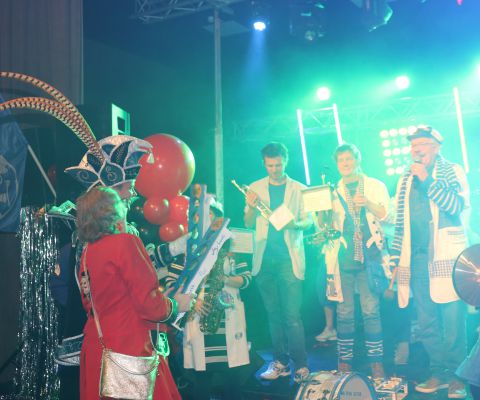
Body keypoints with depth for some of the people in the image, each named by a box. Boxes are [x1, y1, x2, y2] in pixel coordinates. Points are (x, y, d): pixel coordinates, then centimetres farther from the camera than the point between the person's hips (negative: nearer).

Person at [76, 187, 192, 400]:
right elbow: (150, 305, -17)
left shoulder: (87, 252, 8)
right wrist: (176, 304, 2)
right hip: (128, 350, -9)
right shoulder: (126, 242, -15)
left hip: (95, 350, 9)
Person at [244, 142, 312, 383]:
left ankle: (301, 365, -2)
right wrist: (251, 207, -12)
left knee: (291, 315, -8)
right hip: (264, 260, 3)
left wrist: (295, 224, -17)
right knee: (273, 314, 8)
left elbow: (308, 221, 5)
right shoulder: (255, 188, 10)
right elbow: (248, 224, 9)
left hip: (289, 258, -3)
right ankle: (280, 362, 17)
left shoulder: (298, 189, 5)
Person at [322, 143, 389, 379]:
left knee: (371, 310, -6)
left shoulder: (375, 186, 11)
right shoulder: (333, 191, 16)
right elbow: (322, 224, 10)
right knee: (344, 312, 0)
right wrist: (322, 208, -12)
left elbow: (386, 215, -1)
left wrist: (368, 204, -21)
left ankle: (376, 364, -1)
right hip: (342, 257, 2)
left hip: (369, 256, -1)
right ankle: (344, 363, 6)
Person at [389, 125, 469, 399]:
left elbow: (458, 206, -12)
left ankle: (457, 375, 5)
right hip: (416, 259, 4)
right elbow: (400, 223, 16)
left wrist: (427, 180, -14)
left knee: (453, 320, -6)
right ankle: (439, 373, 16)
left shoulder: (452, 171, 5)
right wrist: (395, 260, 11)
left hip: (446, 256, -4)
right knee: (427, 322, 6)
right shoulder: (405, 181, 16)